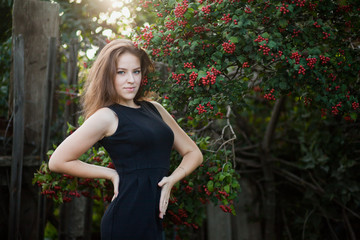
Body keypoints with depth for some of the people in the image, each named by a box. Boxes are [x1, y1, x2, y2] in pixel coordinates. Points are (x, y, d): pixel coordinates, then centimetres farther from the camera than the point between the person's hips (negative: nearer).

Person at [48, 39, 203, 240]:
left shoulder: (155, 109, 13)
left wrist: (172, 179, -2)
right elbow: (58, 161, -7)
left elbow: (193, 153, 17)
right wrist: (111, 174, -3)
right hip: (128, 218, -6)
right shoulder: (107, 116, -6)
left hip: (154, 217, 7)